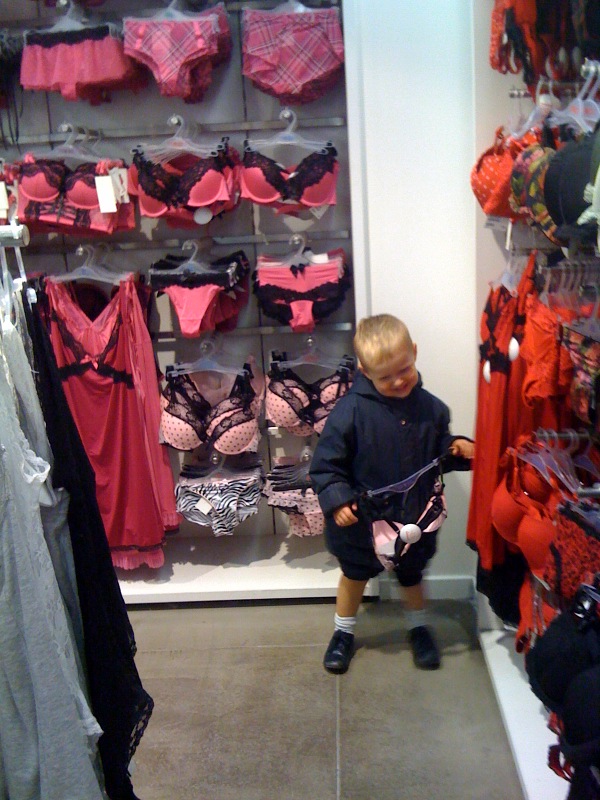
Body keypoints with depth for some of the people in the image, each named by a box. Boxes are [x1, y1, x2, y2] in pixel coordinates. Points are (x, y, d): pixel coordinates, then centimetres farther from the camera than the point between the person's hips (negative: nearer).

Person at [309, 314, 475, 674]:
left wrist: (458, 448, -13)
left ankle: (419, 627, 51)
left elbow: (440, 449, 7)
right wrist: (337, 499, -27)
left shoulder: (430, 408, -10)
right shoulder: (350, 411, -23)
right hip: (363, 519, -2)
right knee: (354, 576, 21)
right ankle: (344, 633, 44)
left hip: (415, 518, 2)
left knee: (412, 575, 25)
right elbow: (326, 463, -16)